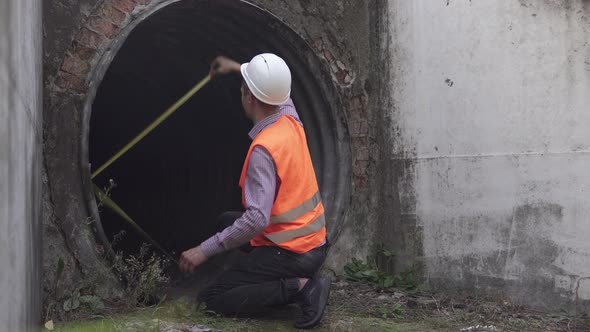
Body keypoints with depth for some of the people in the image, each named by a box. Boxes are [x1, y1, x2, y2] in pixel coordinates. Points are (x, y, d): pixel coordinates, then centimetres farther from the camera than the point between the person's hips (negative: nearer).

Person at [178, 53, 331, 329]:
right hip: (314, 241, 9)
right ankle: (299, 277, 12)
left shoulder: (263, 149, -24)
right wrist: (236, 67, 34)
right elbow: (276, 91, 26)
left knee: (211, 299, -2)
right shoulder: (291, 119, 0)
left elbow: (256, 219, -31)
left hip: (292, 252, -8)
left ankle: (298, 287, -14)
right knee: (227, 221, 27)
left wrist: (204, 250, -26)